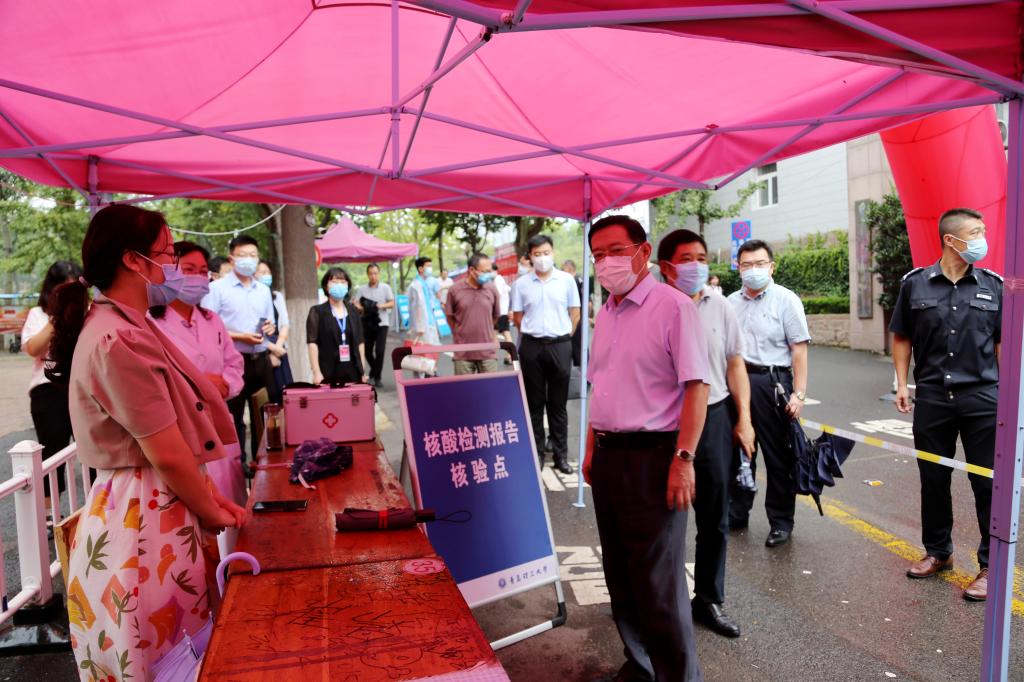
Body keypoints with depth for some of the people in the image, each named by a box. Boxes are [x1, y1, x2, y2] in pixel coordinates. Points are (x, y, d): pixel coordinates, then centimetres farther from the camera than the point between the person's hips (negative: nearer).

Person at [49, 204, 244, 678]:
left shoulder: (124, 326, 10)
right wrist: (212, 511, -5)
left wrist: (207, 498, 10)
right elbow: (167, 453, -20)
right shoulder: (121, 341, -22)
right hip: (146, 516, -9)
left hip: (152, 503, 9)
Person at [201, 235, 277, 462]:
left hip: (261, 360, 6)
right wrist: (241, 336, -19)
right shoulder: (217, 288, -4)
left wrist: (270, 328, -1)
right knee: (233, 417, 3)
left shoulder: (264, 291, 14)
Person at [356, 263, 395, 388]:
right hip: (367, 323, 2)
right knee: (367, 350, 7)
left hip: (381, 323, -2)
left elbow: (392, 303, 1)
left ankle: (377, 377, 3)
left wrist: (381, 305, -17)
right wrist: (364, 308, -18)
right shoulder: (362, 289, 5)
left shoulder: (385, 287, 2)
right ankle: (374, 369, 35)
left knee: (380, 350, -8)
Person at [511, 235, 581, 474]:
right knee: (534, 403, 8)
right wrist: (532, 333, 6)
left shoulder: (567, 280, 2)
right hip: (531, 347, 1)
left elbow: (575, 313, 7)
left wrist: (563, 335, 5)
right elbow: (517, 316, 9)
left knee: (558, 404, 7)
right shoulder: (521, 284, 3)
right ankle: (536, 453, 18)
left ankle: (561, 455, 15)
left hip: (560, 346, 0)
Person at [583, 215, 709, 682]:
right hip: (608, 456, 8)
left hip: (652, 456, -8)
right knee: (620, 574, 18)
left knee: (658, 582, 1)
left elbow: (696, 386, -15)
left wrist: (684, 459, -19)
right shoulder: (604, 315, 13)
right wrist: (591, 450, 16)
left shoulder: (673, 306, -11)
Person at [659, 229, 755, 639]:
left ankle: (709, 599, 31)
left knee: (715, 518, 13)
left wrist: (743, 419, 7)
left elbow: (735, 363, 11)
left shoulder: (719, 306, 5)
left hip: (715, 418, 4)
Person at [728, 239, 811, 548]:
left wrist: (799, 394, -13)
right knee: (738, 451, 14)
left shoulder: (786, 300, -4)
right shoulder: (731, 302, 11)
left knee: (777, 456, 5)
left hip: (771, 382, -4)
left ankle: (781, 522, 19)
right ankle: (737, 512, 29)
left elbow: (799, 349, -8)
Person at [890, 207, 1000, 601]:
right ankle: (938, 552, 29)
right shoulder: (915, 284, 1)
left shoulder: (994, 285, 3)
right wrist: (901, 385, 1)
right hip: (932, 398, 1)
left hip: (982, 397, 0)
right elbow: (902, 338, 7)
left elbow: (1002, 342, 6)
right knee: (933, 480, 12)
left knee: (989, 483, 3)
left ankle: (991, 566, 18)